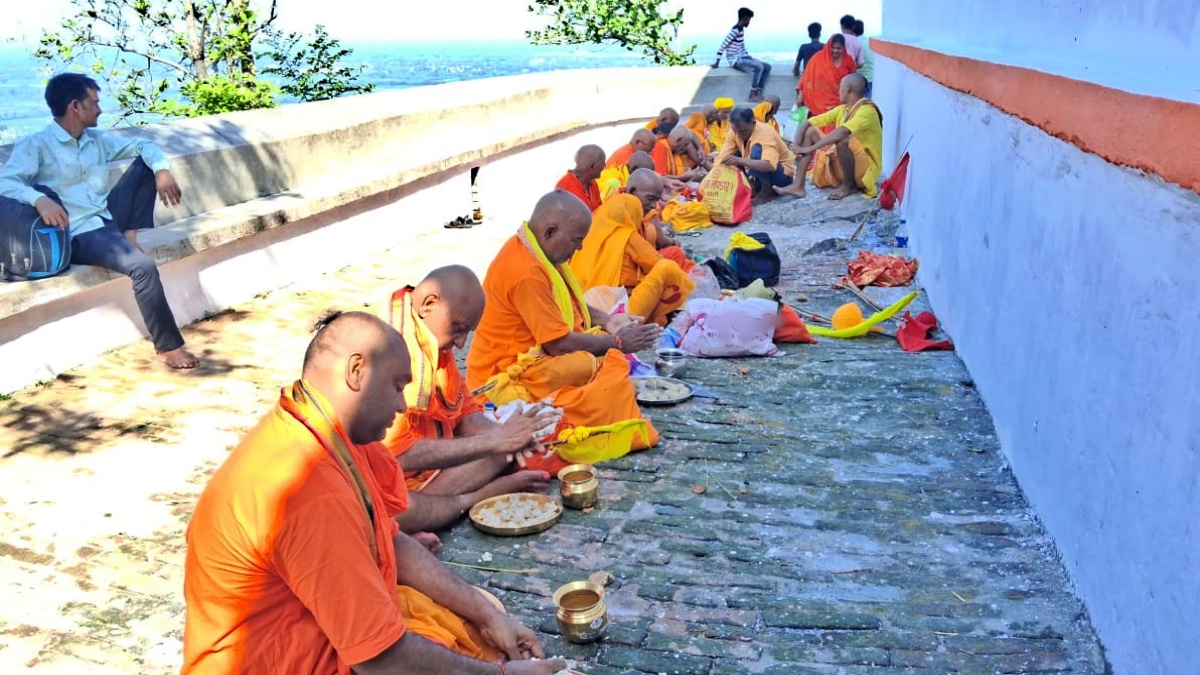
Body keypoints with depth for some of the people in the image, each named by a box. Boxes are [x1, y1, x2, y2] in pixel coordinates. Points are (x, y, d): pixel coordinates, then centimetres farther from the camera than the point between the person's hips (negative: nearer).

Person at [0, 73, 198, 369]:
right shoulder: (35, 146, -5)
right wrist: (39, 200, -39)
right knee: (143, 266, -32)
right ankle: (168, 347, -22)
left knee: (147, 163, 2)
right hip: (81, 236, -7)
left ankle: (130, 236, -6)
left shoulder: (98, 140, 15)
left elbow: (142, 145, 14)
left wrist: (162, 170, -9)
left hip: (110, 218, 7)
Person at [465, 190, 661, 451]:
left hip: (532, 355, 11)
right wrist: (617, 342, -12)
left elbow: (569, 303, 19)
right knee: (611, 366, -22)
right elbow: (559, 343, -23)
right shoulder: (525, 273, -26)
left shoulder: (533, 250, 5)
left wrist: (607, 321, 3)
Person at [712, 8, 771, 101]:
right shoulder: (735, 30, -17)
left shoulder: (741, 30, 14)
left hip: (742, 58, 10)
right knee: (759, 67, -27)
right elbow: (723, 45, -19)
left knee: (767, 67, 0)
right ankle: (752, 94, -20)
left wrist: (750, 58, 17)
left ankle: (759, 93, -9)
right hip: (735, 59, -10)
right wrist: (717, 62, -20)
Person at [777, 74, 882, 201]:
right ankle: (798, 185, -11)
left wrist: (811, 148, -35)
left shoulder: (866, 110, -17)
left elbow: (842, 132, -34)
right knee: (810, 131, 0)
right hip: (840, 164, 8)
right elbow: (812, 121, 4)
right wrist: (797, 144, -14)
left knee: (843, 139, -37)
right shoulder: (842, 109, 8)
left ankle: (850, 185, -13)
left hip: (865, 168, -8)